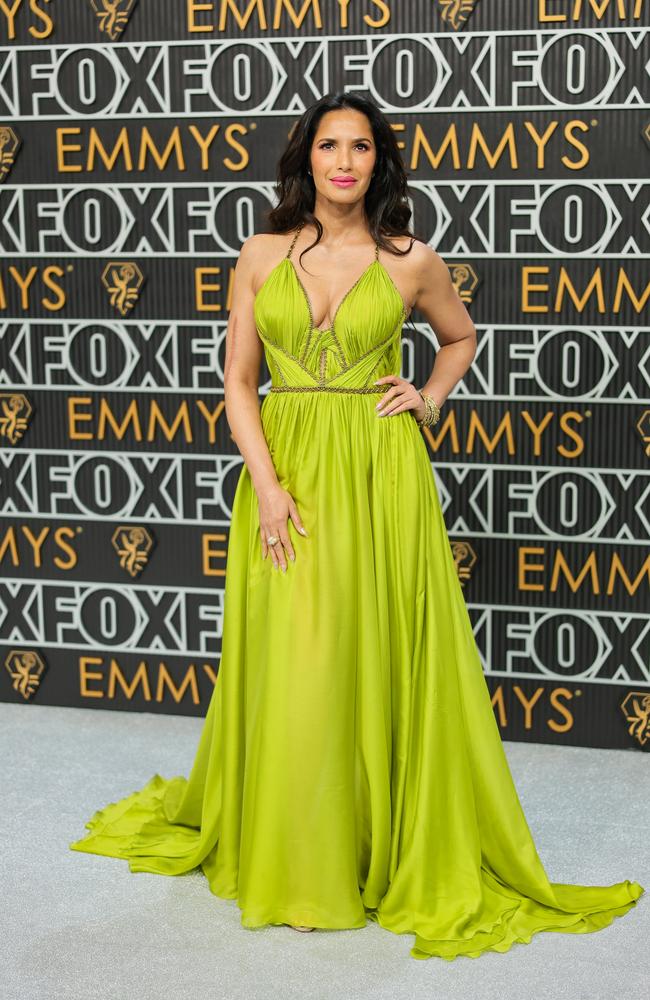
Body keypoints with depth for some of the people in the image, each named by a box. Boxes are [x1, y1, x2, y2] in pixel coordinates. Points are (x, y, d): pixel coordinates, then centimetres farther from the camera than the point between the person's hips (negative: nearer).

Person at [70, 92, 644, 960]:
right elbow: (238, 379, 2)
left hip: (379, 473, -1)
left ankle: (400, 852, 20)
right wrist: (267, 483, -9)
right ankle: (293, 863, 20)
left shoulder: (411, 262, 3)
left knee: (380, 660, 3)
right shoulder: (262, 256, 4)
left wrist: (431, 398, 4)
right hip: (285, 472, 1)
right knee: (291, 666, 3)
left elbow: (462, 336, 22)